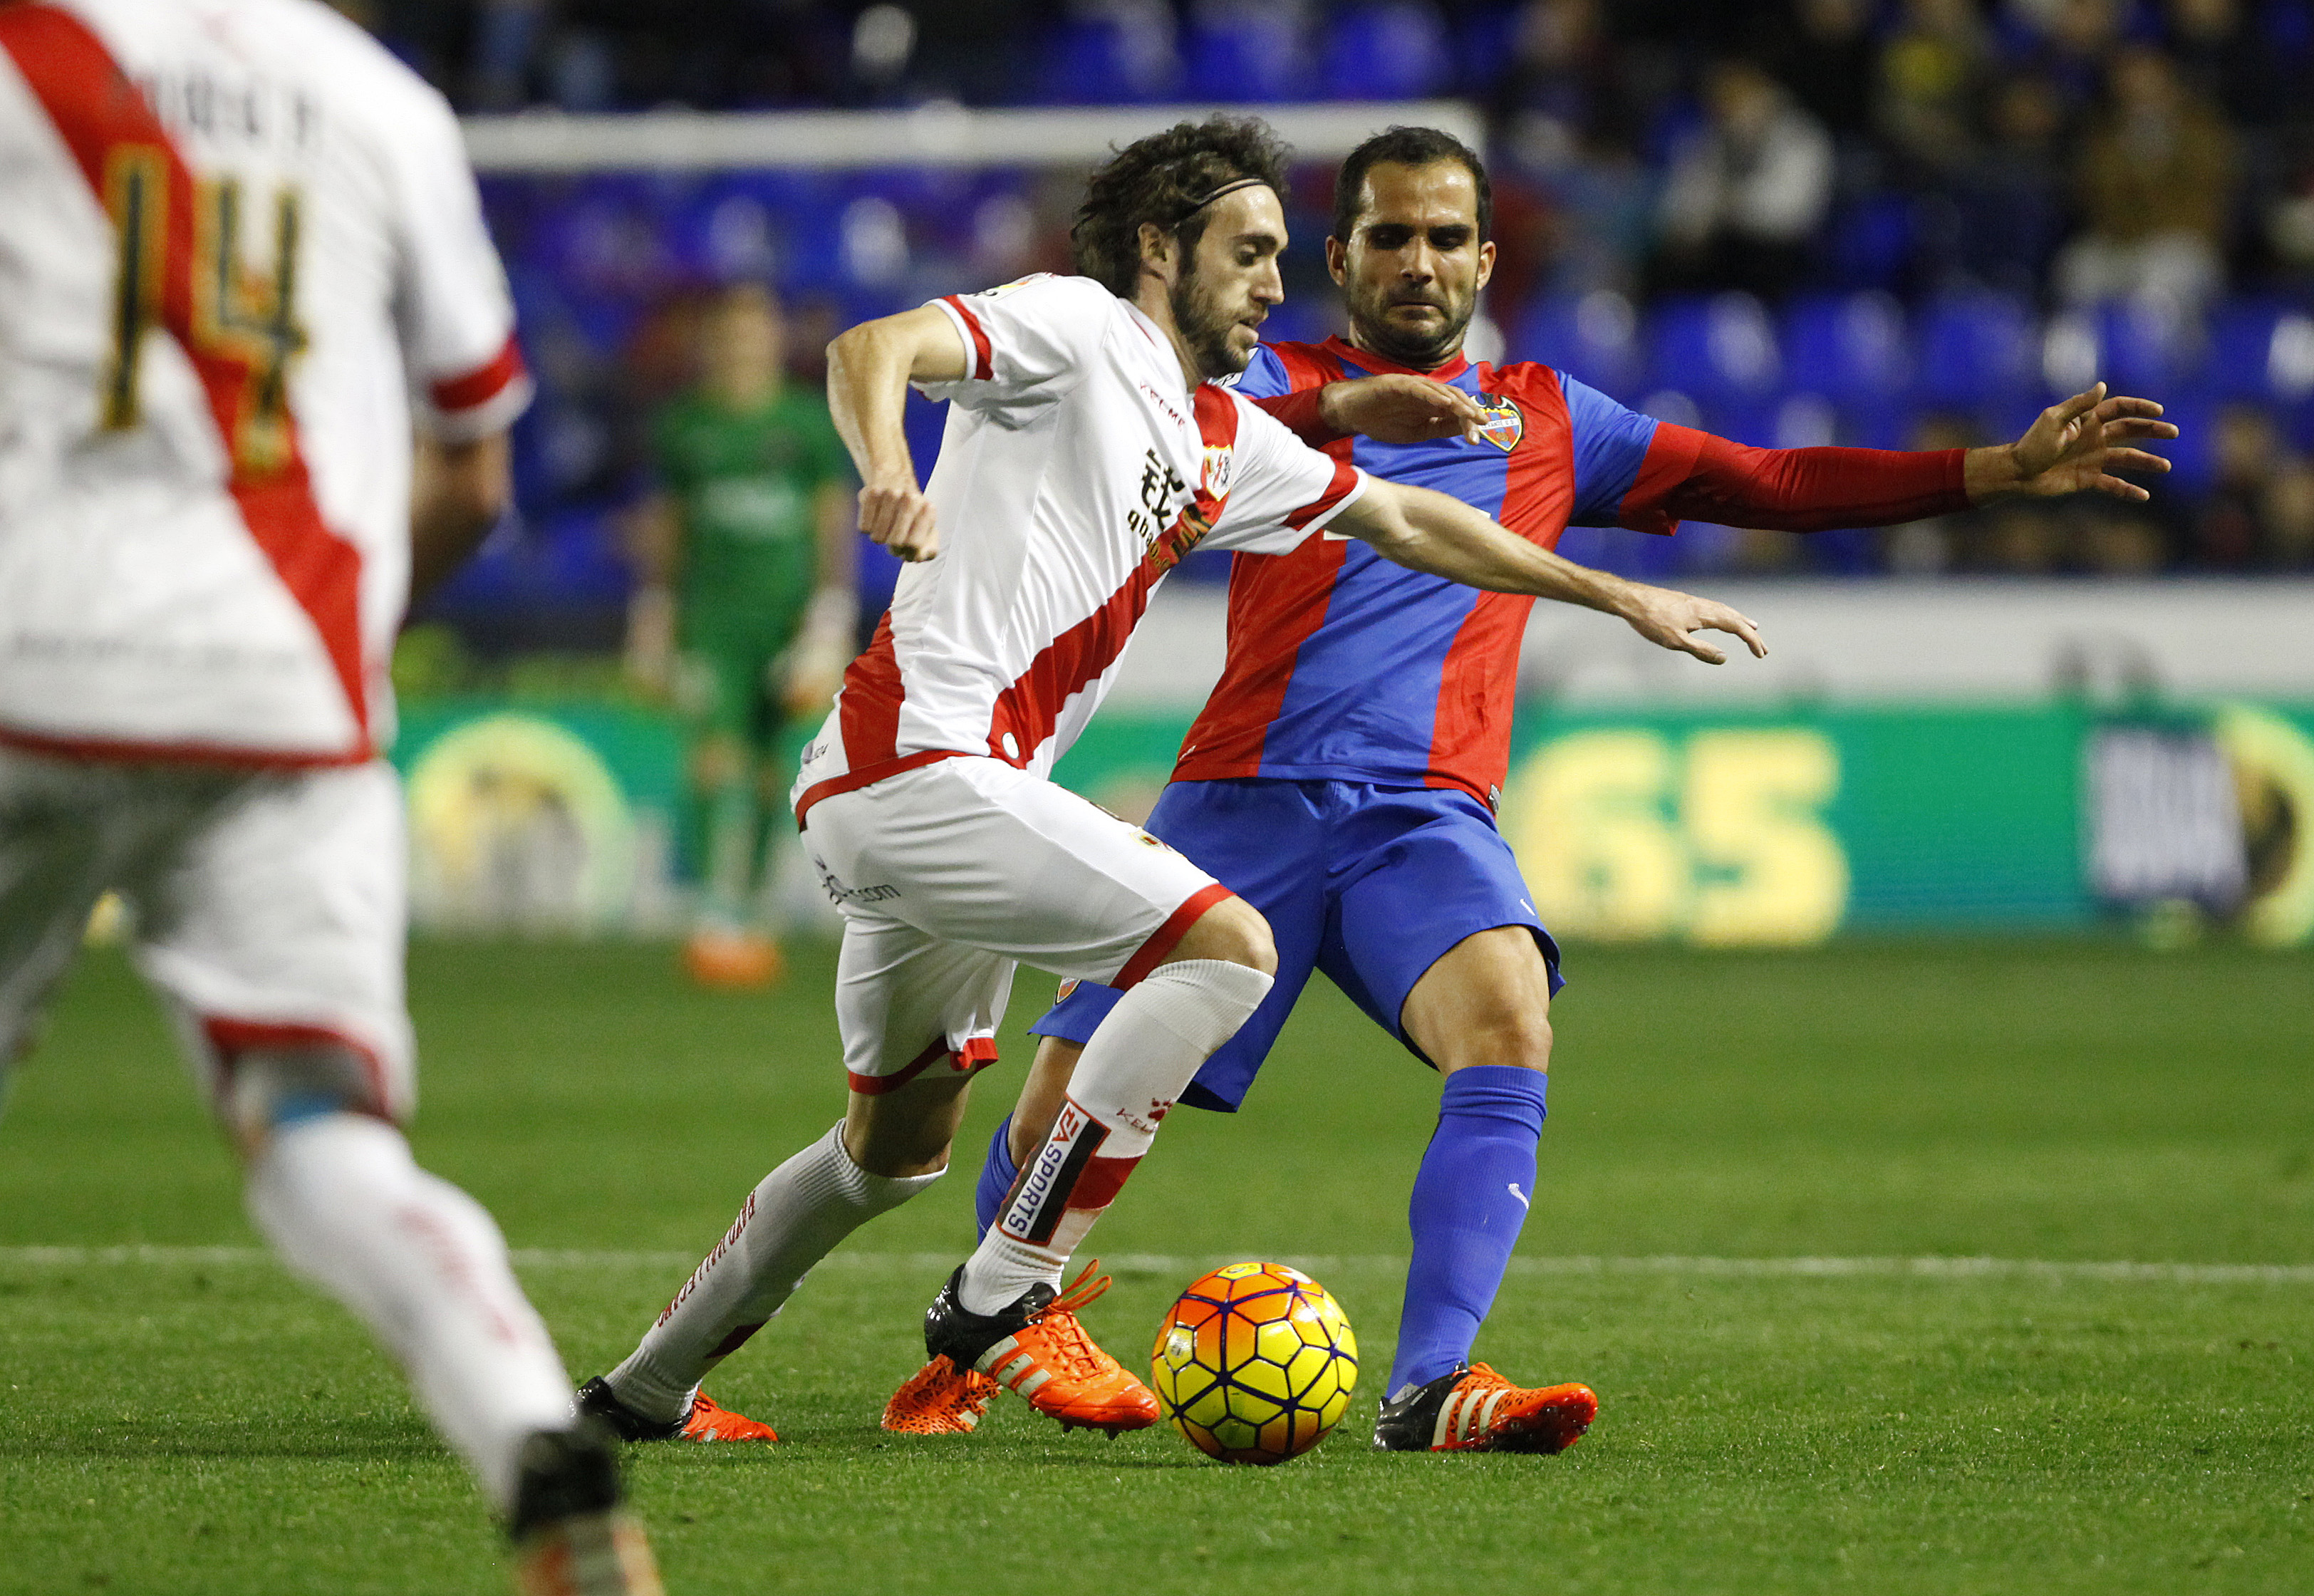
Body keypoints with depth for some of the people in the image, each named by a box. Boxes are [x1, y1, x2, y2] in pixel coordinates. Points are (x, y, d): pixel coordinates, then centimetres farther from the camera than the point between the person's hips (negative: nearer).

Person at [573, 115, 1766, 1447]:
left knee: (901, 1147, 20)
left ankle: (647, 1390, 30)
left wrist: (1623, 599, 32)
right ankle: (1006, 1300, -17)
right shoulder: (1077, 327, -3)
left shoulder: (1223, 440, 22)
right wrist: (889, 474, -39)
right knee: (1227, 944, -16)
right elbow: (871, 351, -17)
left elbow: (1403, 521, 31)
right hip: (925, 752, -10)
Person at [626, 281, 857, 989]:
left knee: (765, 766, 6)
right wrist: (654, 613, 13)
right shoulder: (686, 427, 6)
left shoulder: (810, 424, 4)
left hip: (787, 610, 1)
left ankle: (756, 914, 19)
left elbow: (835, 525, 5)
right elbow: (664, 525, 14)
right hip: (711, 618, -1)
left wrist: (831, 617, -2)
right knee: (718, 754, -15)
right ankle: (718, 914, -21)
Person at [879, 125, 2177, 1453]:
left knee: (1510, 1036, -29)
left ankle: (1432, 1386, -36)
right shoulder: (1274, 386, 11)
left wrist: (2002, 471, 11)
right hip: (1247, 794, -1)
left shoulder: (1547, 419, 20)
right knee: (1066, 1112, -5)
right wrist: (1336, 410, -31)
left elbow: (1777, 486, 19)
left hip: (1428, 815, 1)